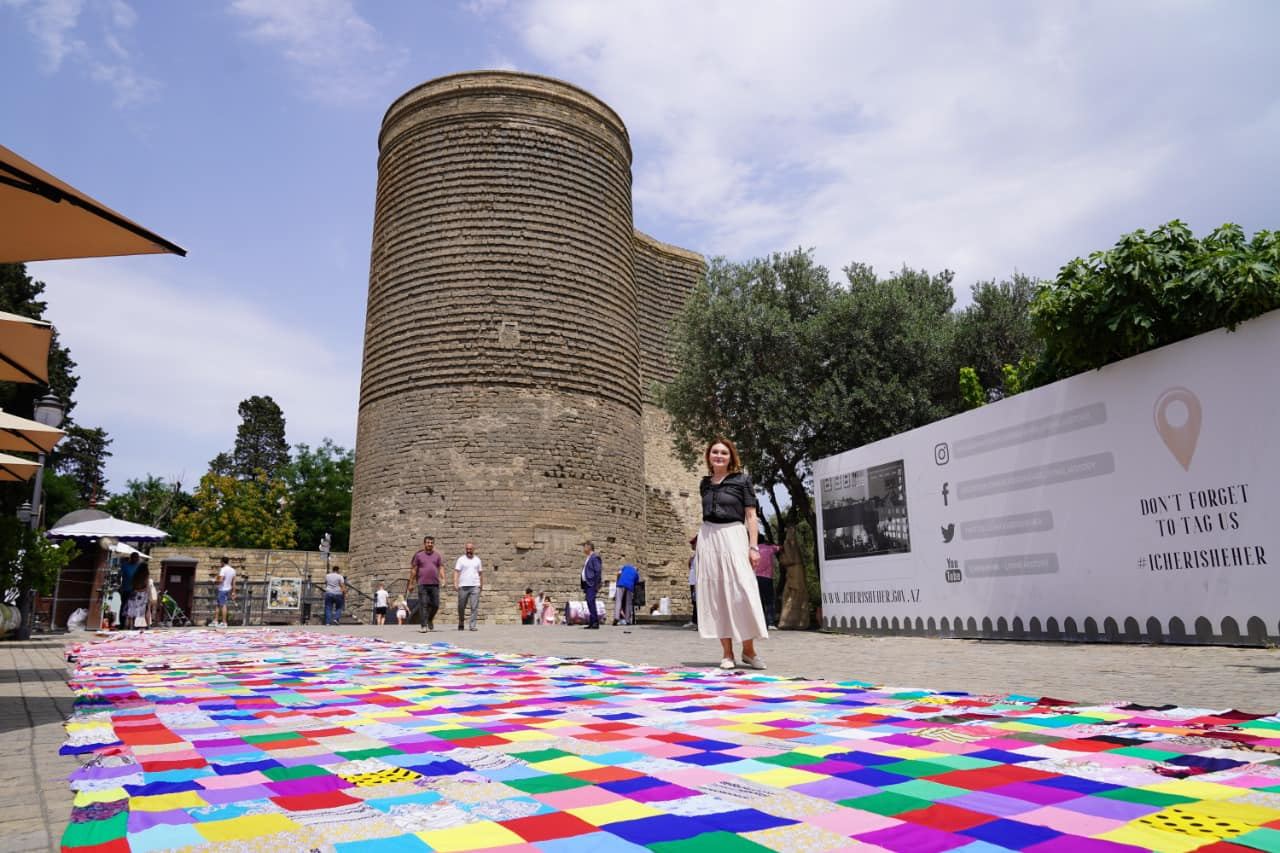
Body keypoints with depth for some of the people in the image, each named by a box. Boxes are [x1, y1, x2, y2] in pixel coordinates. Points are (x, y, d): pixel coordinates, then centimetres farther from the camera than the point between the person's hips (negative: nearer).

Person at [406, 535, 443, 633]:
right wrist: (411, 583, 7)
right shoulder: (419, 555, 7)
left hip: (435, 584, 2)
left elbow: (440, 569, 11)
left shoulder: (437, 555, 12)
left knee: (435, 605, 3)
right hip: (422, 584, -2)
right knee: (423, 605, -5)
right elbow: (414, 570, 9)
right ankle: (423, 626, -2)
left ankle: (430, 620, 28)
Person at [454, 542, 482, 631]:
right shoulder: (461, 559, 4)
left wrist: (481, 584, 14)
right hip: (463, 586, -1)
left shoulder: (477, 560, 12)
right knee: (461, 607, 7)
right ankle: (460, 624, 26)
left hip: (475, 587, 1)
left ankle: (473, 626, -5)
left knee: (474, 607, -7)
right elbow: (456, 572, -4)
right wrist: (455, 583, -15)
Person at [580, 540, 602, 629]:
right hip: (587, 584, 10)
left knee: (590, 601, -17)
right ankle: (592, 623, 11)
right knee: (590, 602, 8)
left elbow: (598, 571, -16)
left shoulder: (595, 557, -10)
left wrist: (596, 585, -20)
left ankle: (595, 623, -17)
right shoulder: (589, 557, 20)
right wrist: (584, 586, 18)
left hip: (592, 584, -10)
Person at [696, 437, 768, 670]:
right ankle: (727, 653, 6)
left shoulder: (742, 481, 3)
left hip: (733, 537, -4)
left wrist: (753, 547, -8)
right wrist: (701, 545, 16)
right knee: (716, 595, 1)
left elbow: (751, 516, 0)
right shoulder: (705, 484, 13)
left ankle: (748, 650, 4)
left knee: (741, 593, -10)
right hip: (708, 538, 4)